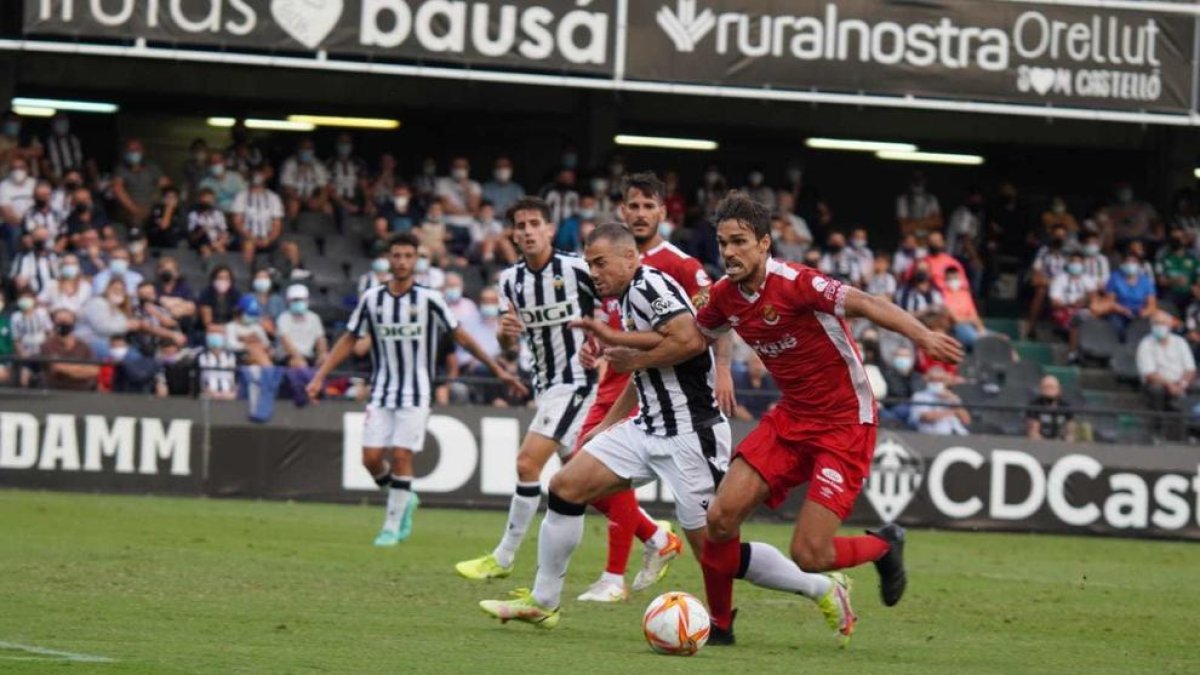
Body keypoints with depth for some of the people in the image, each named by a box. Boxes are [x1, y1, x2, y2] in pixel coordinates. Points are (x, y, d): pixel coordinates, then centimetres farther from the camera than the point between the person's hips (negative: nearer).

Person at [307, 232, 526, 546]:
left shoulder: (429, 299, -5)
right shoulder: (372, 299, 2)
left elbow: (460, 336, 2)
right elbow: (349, 340, 10)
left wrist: (498, 370, 2)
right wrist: (319, 377, 3)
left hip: (416, 394, -3)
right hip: (382, 393, 3)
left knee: (401, 456, -11)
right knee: (371, 457, -5)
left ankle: (393, 526, 1)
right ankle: (405, 500, 23)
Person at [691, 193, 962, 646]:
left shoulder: (793, 283, -22)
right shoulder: (725, 296, 0)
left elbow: (865, 304, -32)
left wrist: (922, 336, -47)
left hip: (845, 425, -7)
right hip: (791, 418, 7)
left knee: (809, 555, -13)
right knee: (721, 517, -7)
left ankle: (884, 546, 20)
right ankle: (718, 624, 14)